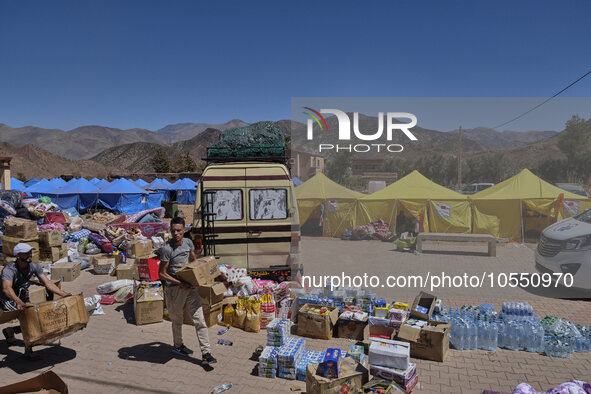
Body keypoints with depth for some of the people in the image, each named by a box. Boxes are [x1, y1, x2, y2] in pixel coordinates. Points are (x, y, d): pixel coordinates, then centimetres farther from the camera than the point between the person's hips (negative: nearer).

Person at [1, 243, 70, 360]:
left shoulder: (34, 266, -10)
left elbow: (47, 283, -9)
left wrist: (64, 294, -18)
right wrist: (18, 302, -63)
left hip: (23, 299, 7)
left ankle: (10, 331, 27)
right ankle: (28, 350, -15)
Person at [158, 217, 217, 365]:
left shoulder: (188, 242, 2)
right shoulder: (167, 249, -16)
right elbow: (162, 274, -13)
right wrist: (180, 283, -20)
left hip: (190, 286, 5)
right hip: (173, 289, -4)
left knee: (200, 320, -1)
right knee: (177, 320, 15)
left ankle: (206, 353, 2)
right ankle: (177, 346, 40)